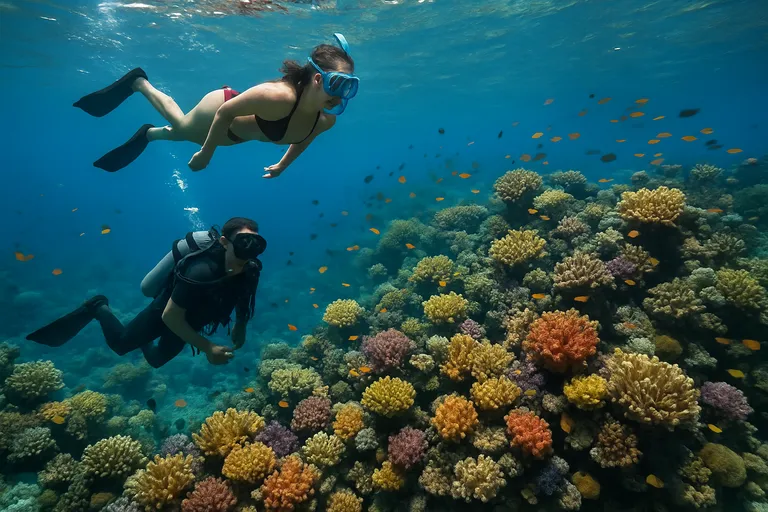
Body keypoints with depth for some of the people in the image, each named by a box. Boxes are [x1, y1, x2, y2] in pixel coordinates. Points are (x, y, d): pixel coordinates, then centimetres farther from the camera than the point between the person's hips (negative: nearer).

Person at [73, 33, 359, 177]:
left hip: (236, 134, 6)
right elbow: (226, 112, -32)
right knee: (180, 124, 25)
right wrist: (206, 154, -23)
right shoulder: (279, 96, -44)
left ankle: (148, 134, 61)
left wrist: (283, 165, 7)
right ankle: (138, 83, 49)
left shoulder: (326, 121, -24)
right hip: (221, 109, -6)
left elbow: (303, 137, -1)